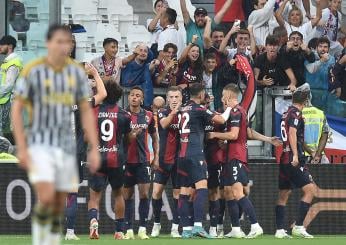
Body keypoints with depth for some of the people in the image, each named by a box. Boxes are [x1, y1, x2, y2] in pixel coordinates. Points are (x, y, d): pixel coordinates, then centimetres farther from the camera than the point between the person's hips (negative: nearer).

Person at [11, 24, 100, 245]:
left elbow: (86, 111, 9)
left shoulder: (77, 72, 3)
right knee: (46, 197, -19)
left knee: (59, 204, 6)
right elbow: (16, 109, -4)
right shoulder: (32, 71, -9)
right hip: (39, 144, -4)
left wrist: (94, 149, 2)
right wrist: (21, 149, -10)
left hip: (66, 145, 4)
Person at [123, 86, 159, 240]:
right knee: (127, 195, 3)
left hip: (143, 160, 1)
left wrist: (156, 157, 11)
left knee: (144, 194, -6)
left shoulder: (148, 116, 6)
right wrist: (131, 135, -17)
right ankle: (129, 230, 8)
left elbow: (154, 137, 17)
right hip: (126, 160, -1)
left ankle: (142, 229, -2)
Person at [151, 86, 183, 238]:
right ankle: (156, 224, 12)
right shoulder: (163, 113, -1)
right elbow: (164, 124, -23)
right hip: (163, 159, 0)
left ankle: (175, 227, 7)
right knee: (156, 192, -3)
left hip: (179, 160, 0)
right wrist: (173, 113, -40)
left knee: (178, 193, 1)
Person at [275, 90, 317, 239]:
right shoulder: (296, 114, -7)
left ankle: (280, 230, 7)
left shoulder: (286, 114, 19)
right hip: (293, 159, -9)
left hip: (283, 159, 9)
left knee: (284, 194, 10)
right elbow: (292, 133, -21)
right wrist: (295, 155, -28)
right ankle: (298, 226, -14)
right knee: (310, 189, -9)